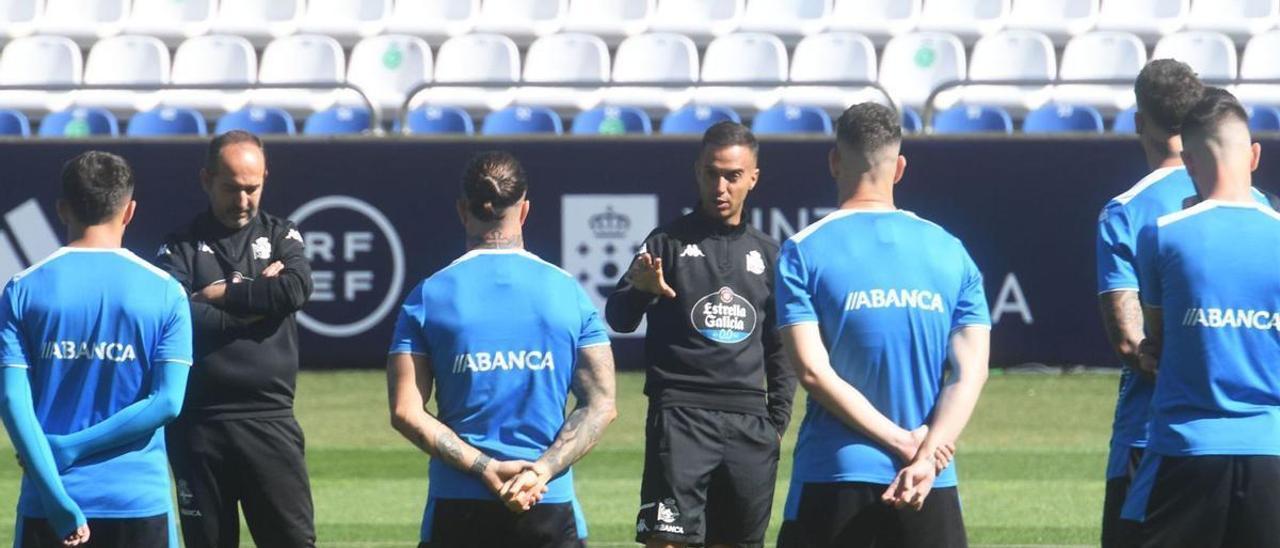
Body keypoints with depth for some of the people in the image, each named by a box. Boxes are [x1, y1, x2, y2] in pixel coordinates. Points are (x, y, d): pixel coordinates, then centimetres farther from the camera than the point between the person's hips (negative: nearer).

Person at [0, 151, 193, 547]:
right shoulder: (165, 292, 0)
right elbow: (167, 402, -7)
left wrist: (57, 499, -11)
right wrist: (75, 448, -6)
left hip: (47, 510, 1)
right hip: (140, 500, -1)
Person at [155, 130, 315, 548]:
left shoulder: (281, 237, 12)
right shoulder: (182, 245, 6)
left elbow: (296, 289, -8)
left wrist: (222, 295, -6)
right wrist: (257, 301, -8)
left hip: (269, 419, 0)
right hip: (198, 422, 0)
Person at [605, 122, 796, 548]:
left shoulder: (767, 254, 14)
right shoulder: (669, 242, 3)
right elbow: (618, 319, -6)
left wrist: (777, 420, 11)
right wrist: (639, 290, -28)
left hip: (750, 423, 4)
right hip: (680, 414, -4)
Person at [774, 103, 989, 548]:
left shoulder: (804, 251, -1)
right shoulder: (950, 252, 8)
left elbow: (812, 370, -8)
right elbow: (970, 372, -1)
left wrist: (903, 441, -7)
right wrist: (924, 456, -10)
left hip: (832, 480, -2)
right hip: (931, 492, 2)